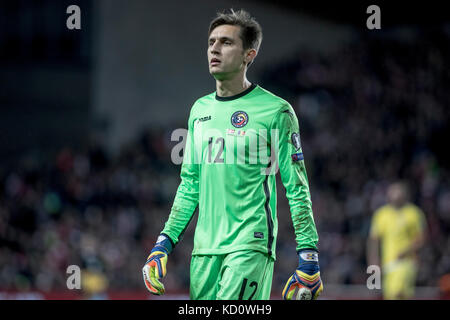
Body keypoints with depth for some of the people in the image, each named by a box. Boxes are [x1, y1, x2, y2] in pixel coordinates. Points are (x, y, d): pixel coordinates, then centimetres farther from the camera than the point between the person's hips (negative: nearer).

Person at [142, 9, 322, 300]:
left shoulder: (276, 111, -3)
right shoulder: (200, 110, 14)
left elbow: (297, 189, -3)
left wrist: (308, 256, -7)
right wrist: (164, 243, 14)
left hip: (251, 244, -6)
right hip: (204, 248, 6)